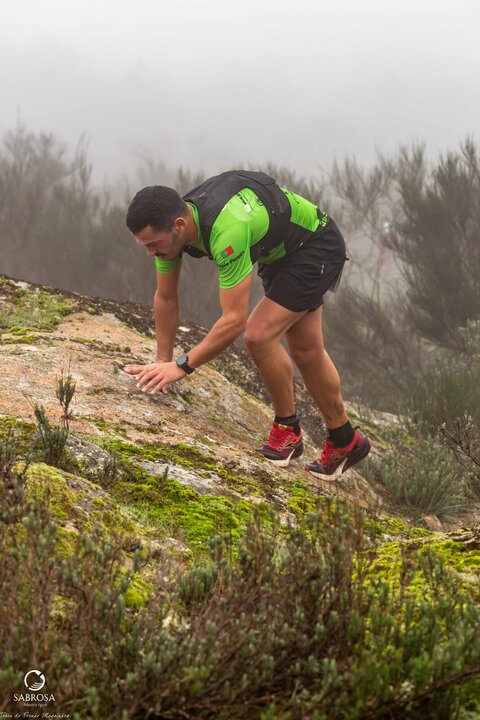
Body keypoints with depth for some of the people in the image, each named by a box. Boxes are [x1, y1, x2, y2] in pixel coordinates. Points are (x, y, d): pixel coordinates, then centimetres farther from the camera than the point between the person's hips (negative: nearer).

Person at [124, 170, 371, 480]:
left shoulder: (227, 229, -42)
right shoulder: (168, 224, -17)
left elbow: (235, 320, -38)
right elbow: (166, 298, -2)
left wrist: (182, 365, -34)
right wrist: (163, 362, -1)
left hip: (317, 248, -9)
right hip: (283, 251, 9)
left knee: (259, 335, -17)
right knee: (305, 349, 14)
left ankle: (288, 429, 5)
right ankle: (345, 441, 28)